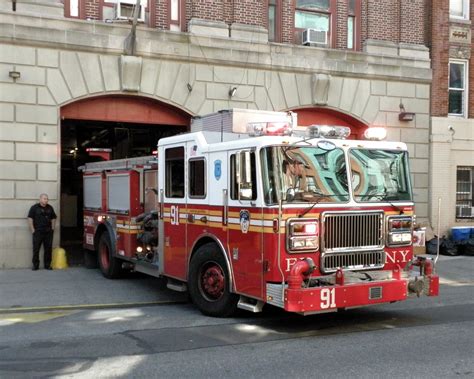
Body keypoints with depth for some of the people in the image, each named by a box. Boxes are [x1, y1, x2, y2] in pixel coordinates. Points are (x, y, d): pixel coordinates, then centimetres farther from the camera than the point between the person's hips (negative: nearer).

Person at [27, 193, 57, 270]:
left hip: (48, 232, 4)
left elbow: (53, 218, 19)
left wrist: (52, 228, 10)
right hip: (38, 232, -3)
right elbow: (30, 219, -5)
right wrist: (32, 230, -9)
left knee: (48, 249, 4)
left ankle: (47, 265, 13)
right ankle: (35, 265, 8)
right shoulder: (34, 208, -1)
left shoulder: (50, 208, 12)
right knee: (36, 249, 0)